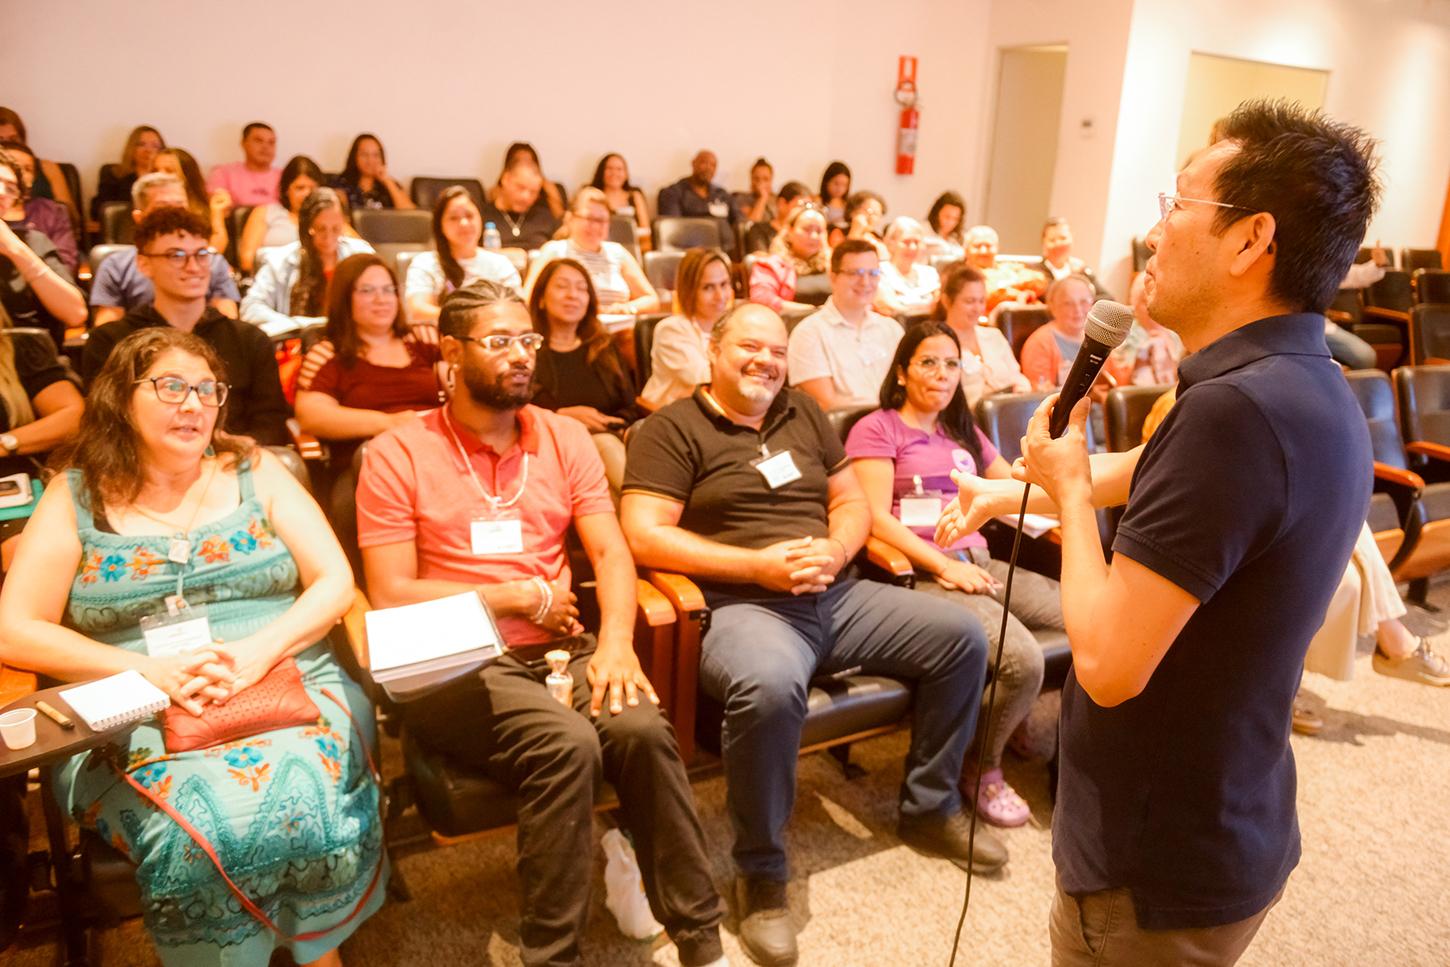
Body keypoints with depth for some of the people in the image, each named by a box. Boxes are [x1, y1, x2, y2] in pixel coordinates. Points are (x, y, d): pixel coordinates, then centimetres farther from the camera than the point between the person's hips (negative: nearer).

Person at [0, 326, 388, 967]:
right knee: (205, 826, -31)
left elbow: (335, 583, 4)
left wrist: (260, 651, -15)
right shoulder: (76, 497, 8)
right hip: (136, 718, 0)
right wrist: (152, 670, -14)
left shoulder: (255, 472, 10)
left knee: (304, 802, -29)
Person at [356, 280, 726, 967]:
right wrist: (524, 595, -6)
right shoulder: (396, 455, -1)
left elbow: (610, 554, 5)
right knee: (566, 743, -31)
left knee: (642, 729, -26)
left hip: (561, 649, 3)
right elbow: (390, 595, -7)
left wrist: (615, 641, -14)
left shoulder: (564, 437, 11)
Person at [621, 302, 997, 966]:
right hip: (741, 605, -6)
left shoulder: (804, 414, 18)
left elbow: (852, 501, 18)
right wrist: (759, 565, -17)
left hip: (836, 595, 7)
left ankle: (930, 810, 16)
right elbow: (644, 536, -12)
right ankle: (760, 873, -13)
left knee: (962, 636, -4)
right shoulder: (672, 429, -1)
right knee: (769, 687, -39)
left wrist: (835, 550, -6)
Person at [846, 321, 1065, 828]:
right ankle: (981, 770, -1)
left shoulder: (964, 433, 26)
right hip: (921, 573, -7)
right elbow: (877, 519, -8)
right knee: (1021, 660, -28)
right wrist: (944, 565, -16)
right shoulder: (877, 429, 4)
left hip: (979, 563, 7)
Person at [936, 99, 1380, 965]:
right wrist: (1015, 489, 27)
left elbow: (1109, 662, -30)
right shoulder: (1312, 389, 1)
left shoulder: (1236, 407, -30)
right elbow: (1147, 475, 19)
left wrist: (1068, 488, -15)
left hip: (1158, 867, -8)